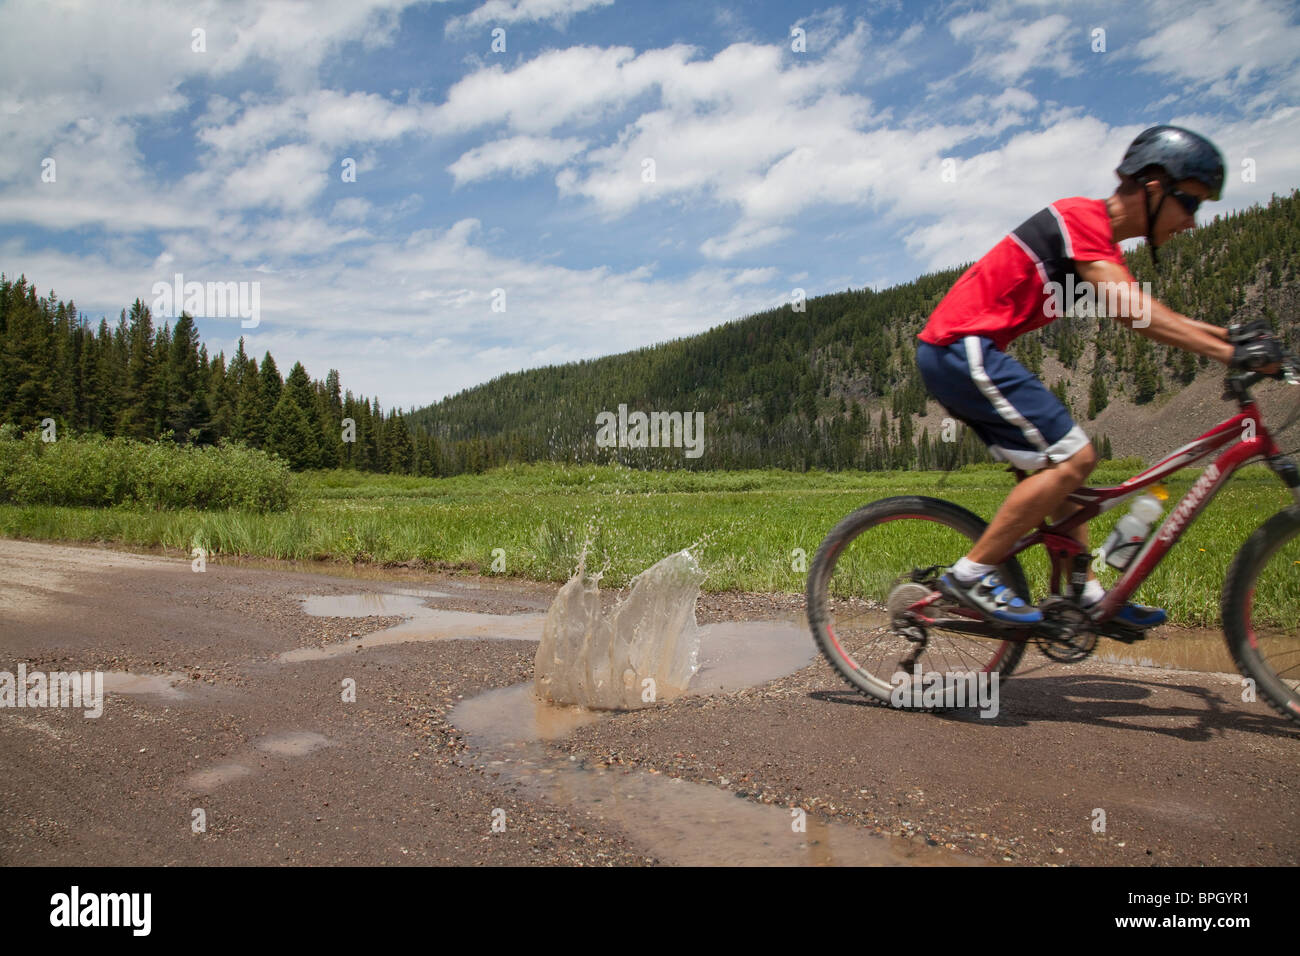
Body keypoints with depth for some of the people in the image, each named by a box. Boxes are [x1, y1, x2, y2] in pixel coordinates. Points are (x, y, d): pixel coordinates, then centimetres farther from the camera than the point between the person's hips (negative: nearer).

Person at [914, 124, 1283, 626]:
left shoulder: (1100, 243, 20)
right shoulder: (1080, 217, -11)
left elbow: (1154, 316, 22)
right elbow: (1130, 310, -23)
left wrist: (1236, 338, 12)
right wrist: (1230, 353, -26)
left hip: (959, 351, 10)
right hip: (964, 347, -10)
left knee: (1058, 463, 12)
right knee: (1072, 458, -11)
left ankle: (1086, 595, 16)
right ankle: (971, 574, -8)